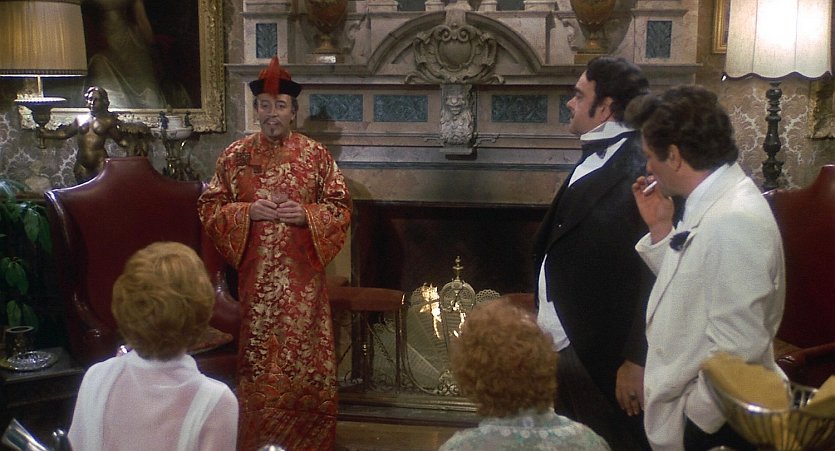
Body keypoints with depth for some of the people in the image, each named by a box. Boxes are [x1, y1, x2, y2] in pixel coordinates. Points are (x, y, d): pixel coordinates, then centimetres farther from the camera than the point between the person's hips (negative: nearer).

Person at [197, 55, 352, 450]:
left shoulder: (316, 155, 1)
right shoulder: (235, 156, 2)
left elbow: (341, 208, 3)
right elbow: (210, 209, 4)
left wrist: (305, 214, -14)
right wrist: (248, 211, -13)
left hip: (303, 274, 0)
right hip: (256, 275, 0)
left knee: (306, 355, 5)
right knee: (260, 359, 6)